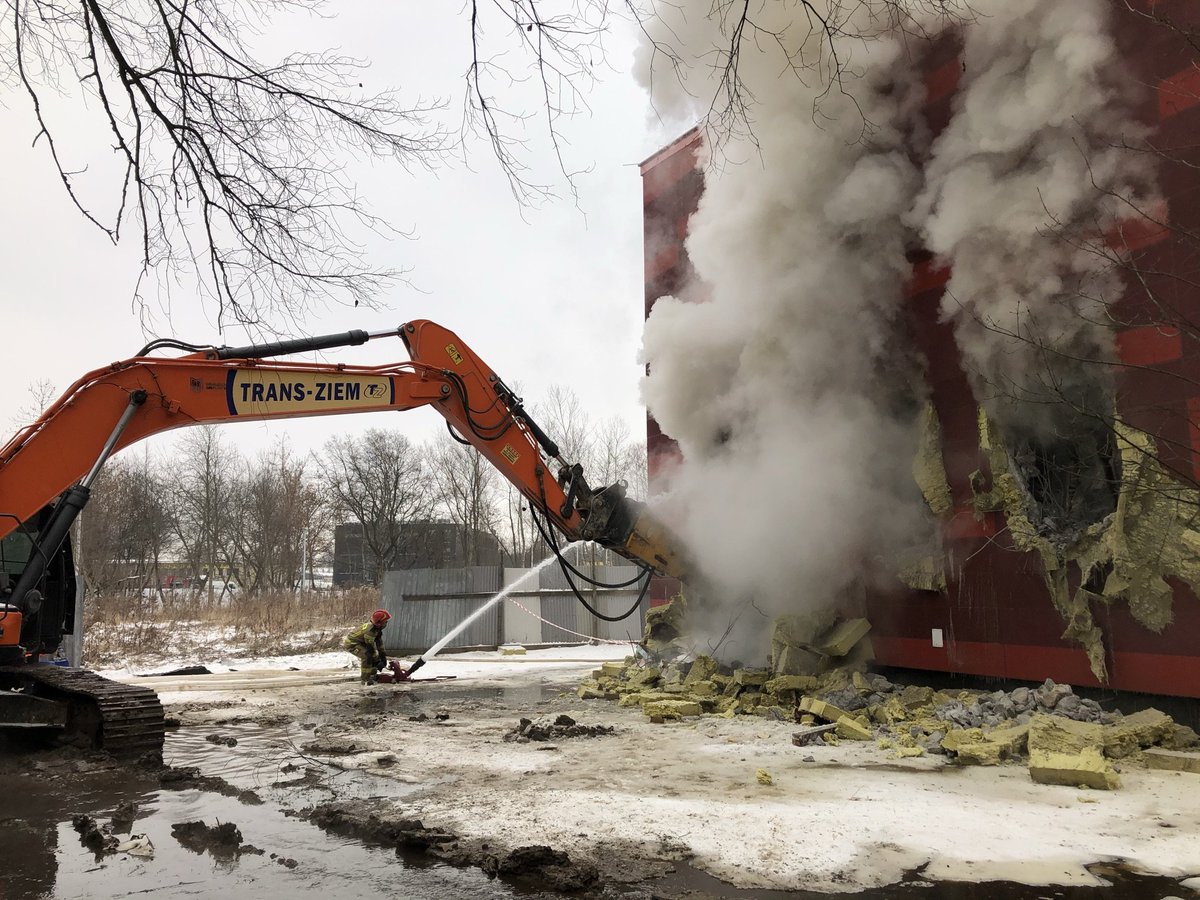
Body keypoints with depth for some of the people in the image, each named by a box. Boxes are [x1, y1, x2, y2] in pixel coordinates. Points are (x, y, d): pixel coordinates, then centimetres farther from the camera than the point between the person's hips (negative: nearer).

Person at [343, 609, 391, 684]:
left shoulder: (377, 629, -4)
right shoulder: (370, 631, -33)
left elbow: (379, 644, 4)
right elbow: (370, 647, -29)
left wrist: (383, 657, 3)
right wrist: (377, 662, -21)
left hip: (359, 642, 10)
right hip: (351, 643, -10)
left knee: (375, 654, 9)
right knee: (366, 655, -26)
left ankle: (372, 675, 20)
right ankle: (365, 679, -16)